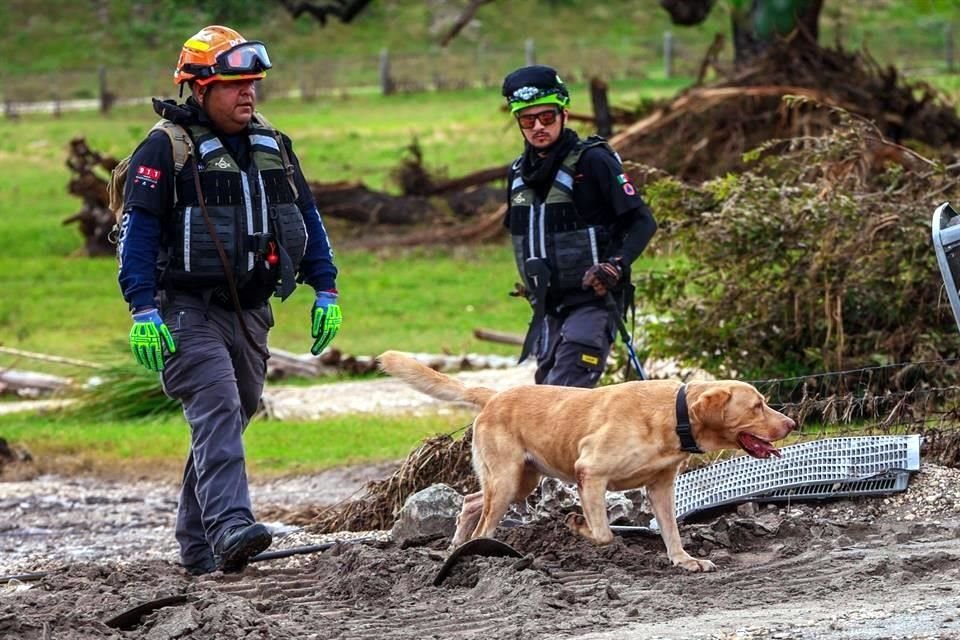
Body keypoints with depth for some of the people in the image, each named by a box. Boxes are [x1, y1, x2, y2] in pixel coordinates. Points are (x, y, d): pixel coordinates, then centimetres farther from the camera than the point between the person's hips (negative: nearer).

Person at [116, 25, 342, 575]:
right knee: (218, 411, -22)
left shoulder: (273, 147, 12)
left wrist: (326, 291, 13)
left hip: (249, 313, 7)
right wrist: (144, 310, -18)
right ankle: (230, 529, -34)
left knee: (229, 420, 9)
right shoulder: (165, 148, -7)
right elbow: (137, 230, -11)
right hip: (189, 311, -7)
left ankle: (197, 545, 18)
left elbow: (307, 218, 19)